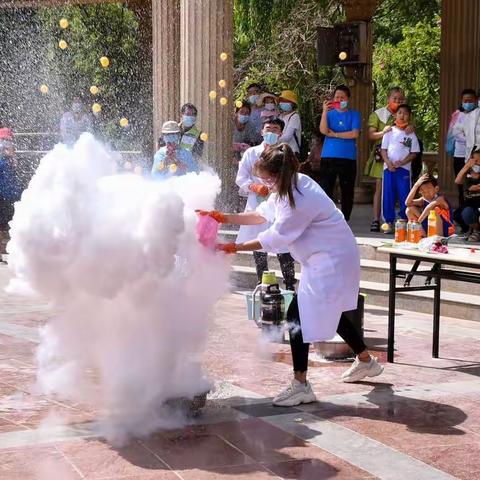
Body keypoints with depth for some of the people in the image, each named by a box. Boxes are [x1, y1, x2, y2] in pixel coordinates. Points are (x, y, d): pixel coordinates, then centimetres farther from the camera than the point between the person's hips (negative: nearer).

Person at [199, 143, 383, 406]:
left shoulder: (300, 199, -28)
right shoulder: (293, 186, 2)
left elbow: (275, 237, -21)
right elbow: (263, 214, 10)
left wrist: (234, 248, -15)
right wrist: (225, 218, 3)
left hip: (330, 261, -11)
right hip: (329, 257, 11)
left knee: (297, 315, -10)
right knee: (328, 312, 24)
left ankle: (300, 385, -5)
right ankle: (366, 362, 42)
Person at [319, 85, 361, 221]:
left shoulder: (354, 114, 5)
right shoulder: (329, 113, 9)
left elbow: (355, 134, -8)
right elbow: (323, 130, -8)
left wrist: (334, 134, -6)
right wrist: (324, 112, -19)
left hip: (348, 157, -1)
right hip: (328, 157, 1)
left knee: (347, 191, 5)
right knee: (326, 189, -4)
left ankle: (344, 221, 14)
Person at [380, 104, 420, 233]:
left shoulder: (411, 134, 6)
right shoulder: (390, 131, 7)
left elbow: (414, 152, 3)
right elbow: (383, 149, 5)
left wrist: (402, 162, -11)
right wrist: (388, 162, -10)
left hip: (404, 168, -1)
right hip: (389, 167, 1)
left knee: (404, 196, -3)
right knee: (388, 195, 1)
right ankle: (389, 223, 6)